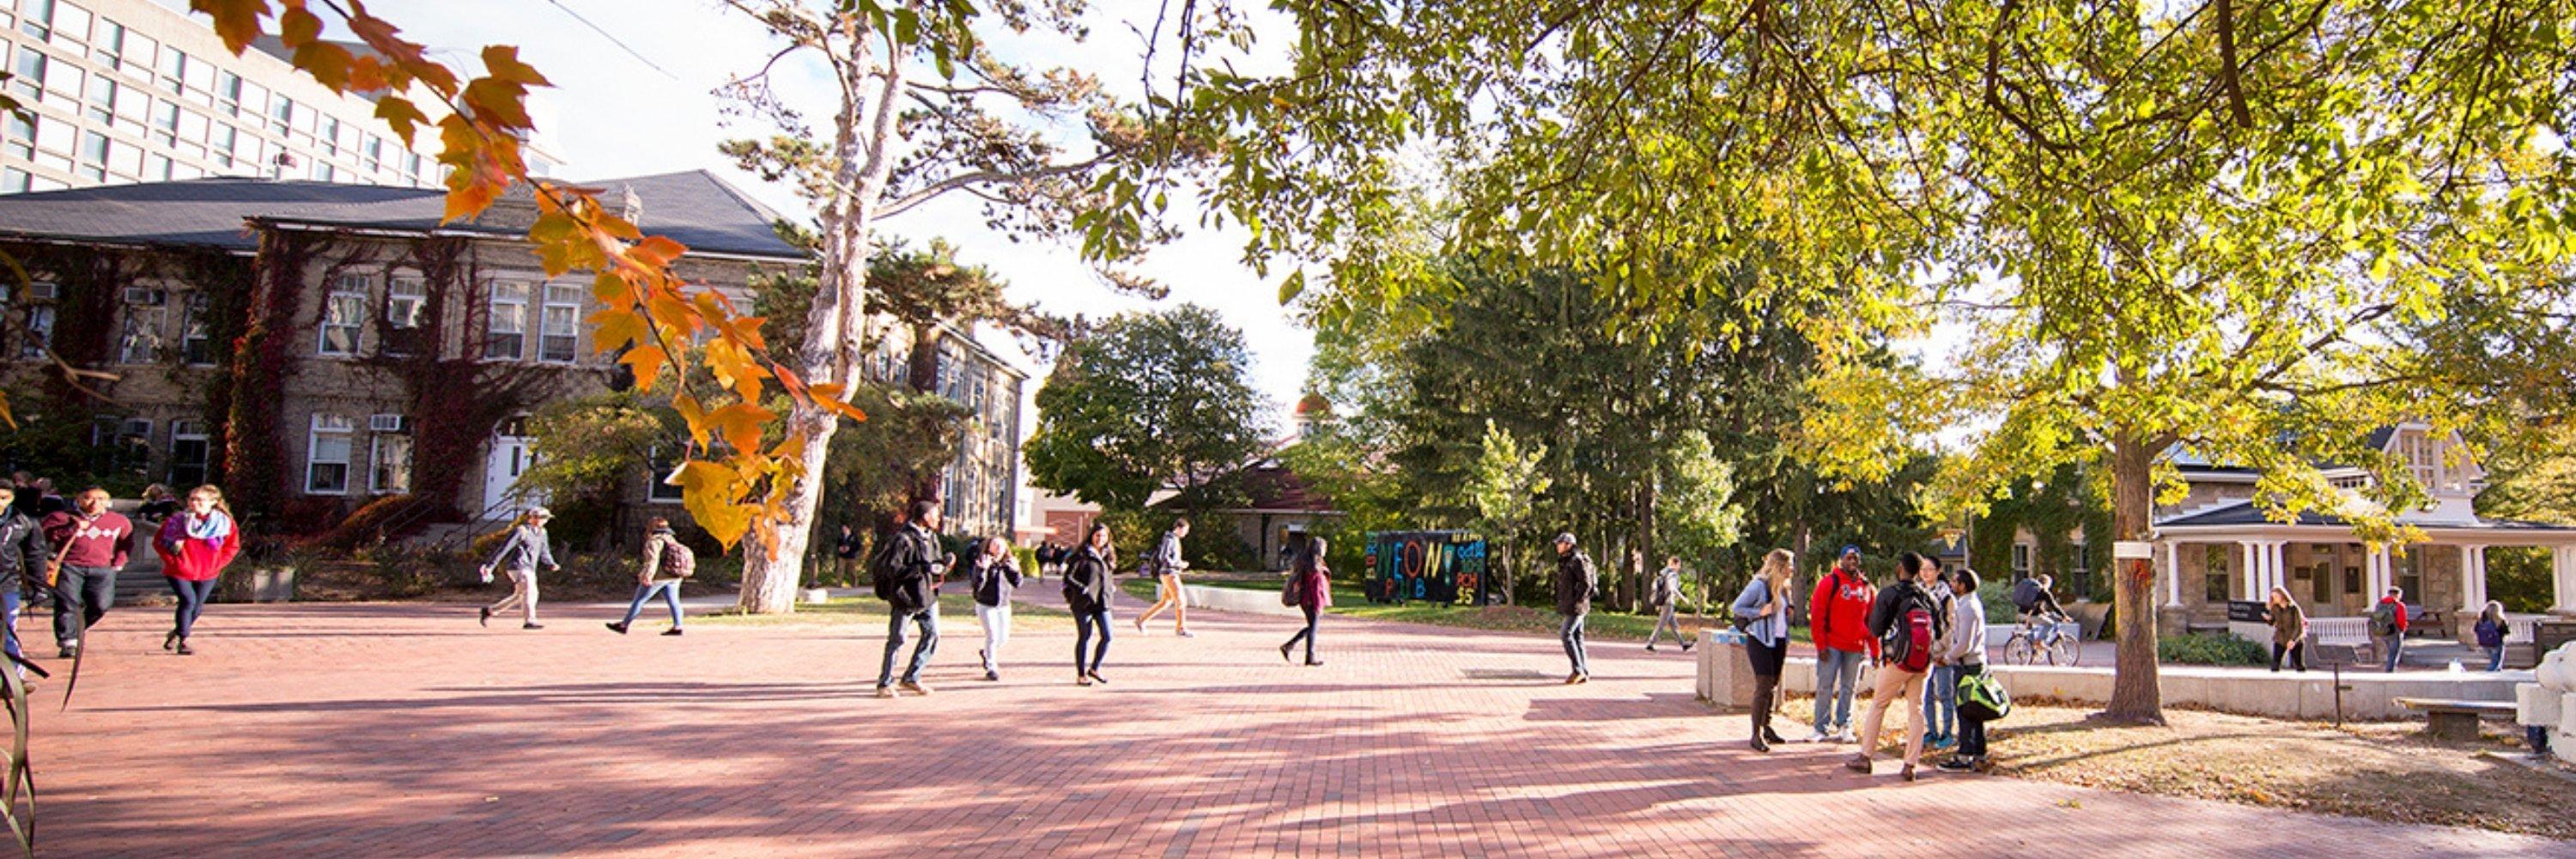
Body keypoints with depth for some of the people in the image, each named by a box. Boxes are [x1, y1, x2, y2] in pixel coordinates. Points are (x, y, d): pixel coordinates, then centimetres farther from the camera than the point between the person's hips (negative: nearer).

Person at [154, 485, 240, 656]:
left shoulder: (225, 521, -2)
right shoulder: (178, 520, -5)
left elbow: (233, 546, 6)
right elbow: (159, 542, 2)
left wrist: (216, 564, -4)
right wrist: (174, 559, -9)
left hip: (207, 573, 3)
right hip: (180, 571, -3)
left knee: (197, 607, 9)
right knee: (188, 601, -16)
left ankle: (176, 634, 34)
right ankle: (182, 641, -5)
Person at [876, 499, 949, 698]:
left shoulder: (932, 538, 13)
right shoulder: (904, 539, -13)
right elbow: (893, 568, -20)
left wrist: (944, 563, -3)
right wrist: (923, 569, -23)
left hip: (928, 597, 7)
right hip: (906, 597, -7)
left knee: (933, 634, 2)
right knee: (897, 640, 0)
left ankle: (912, 678, 16)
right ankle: (885, 683, 12)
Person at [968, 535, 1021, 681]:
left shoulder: (1007, 564, 1)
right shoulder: (981, 564, -11)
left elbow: (1017, 584, -2)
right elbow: (976, 586, -19)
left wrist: (1016, 571, -19)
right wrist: (982, 570, -32)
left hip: (1004, 606, 5)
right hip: (985, 605, -5)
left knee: (1004, 638, 8)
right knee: (992, 635, -13)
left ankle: (986, 652, 39)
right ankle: (991, 668, 0)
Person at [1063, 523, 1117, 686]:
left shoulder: (1108, 556, 13)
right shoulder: (1082, 555, -6)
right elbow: (1068, 577, -9)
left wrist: (1110, 588, 11)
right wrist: (1083, 589, -17)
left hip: (1102, 602, 5)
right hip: (1083, 603, -5)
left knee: (1107, 636, -1)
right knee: (1084, 638, 2)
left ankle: (1094, 668, 19)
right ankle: (1081, 675, 13)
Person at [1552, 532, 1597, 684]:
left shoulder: (1577, 561, -15)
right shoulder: (1565, 561, 16)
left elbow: (1586, 583, -20)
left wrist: (1577, 602, -19)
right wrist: (1562, 603, 18)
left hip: (1577, 606, -10)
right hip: (1570, 606, 10)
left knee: (1565, 635, -13)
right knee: (1576, 637, 8)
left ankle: (1578, 670, -8)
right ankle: (1584, 674, 11)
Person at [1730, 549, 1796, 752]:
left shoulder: (1782, 587, 10)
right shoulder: (1759, 585, -13)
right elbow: (1736, 608, -11)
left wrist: (1787, 613, 5)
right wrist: (1760, 612, -20)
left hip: (1779, 642, 8)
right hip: (1760, 641, -8)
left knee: (1773, 686, 12)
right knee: (1763, 686, -10)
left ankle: (1766, 728, 24)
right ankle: (1756, 735, -6)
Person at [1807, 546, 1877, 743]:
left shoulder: (1867, 587, 10)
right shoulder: (1830, 582, -3)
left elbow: (1872, 620, 13)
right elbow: (1817, 615, -6)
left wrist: (1874, 650, 7)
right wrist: (1821, 645, -12)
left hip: (1856, 648, 4)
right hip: (1832, 645, -4)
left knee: (1849, 688, 9)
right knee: (1825, 686, -2)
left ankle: (1844, 727, 18)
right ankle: (1821, 729, 4)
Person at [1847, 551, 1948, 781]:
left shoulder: (1888, 594, -9)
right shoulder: (1928, 596, 1)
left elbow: (1875, 629, -7)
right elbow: (1941, 631, 6)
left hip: (1897, 661, -3)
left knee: (1878, 705, 10)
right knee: (1916, 710, 8)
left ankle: (1865, 757, 14)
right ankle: (1911, 764, 5)